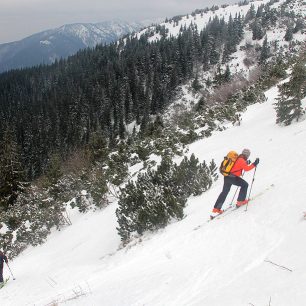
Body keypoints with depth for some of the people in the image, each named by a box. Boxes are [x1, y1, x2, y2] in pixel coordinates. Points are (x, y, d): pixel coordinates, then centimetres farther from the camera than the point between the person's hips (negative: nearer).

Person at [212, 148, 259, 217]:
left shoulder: (237, 158, 17)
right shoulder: (241, 160, -9)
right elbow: (246, 168, -17)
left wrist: (246, 163, 32)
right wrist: (254, 164, -12)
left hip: (226, 177, 9)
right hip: (233, 177, -9)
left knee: (224, 192, 15)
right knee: (245, 185, 11)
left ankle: (216, 209, 14)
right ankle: (240, 201, 14)